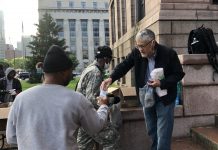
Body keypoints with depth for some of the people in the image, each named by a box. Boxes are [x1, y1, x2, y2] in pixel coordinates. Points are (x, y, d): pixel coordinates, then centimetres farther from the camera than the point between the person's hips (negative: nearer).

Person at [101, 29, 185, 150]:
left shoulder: (169, 54, -18)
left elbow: (179, 74, -10)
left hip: (164, 99, -4)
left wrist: (162, 83, -24)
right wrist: (111, 78, -24)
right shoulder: (137, 52, -9)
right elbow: (124, 65, -7)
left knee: (163, 135, 2)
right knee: (152, 132, 20)